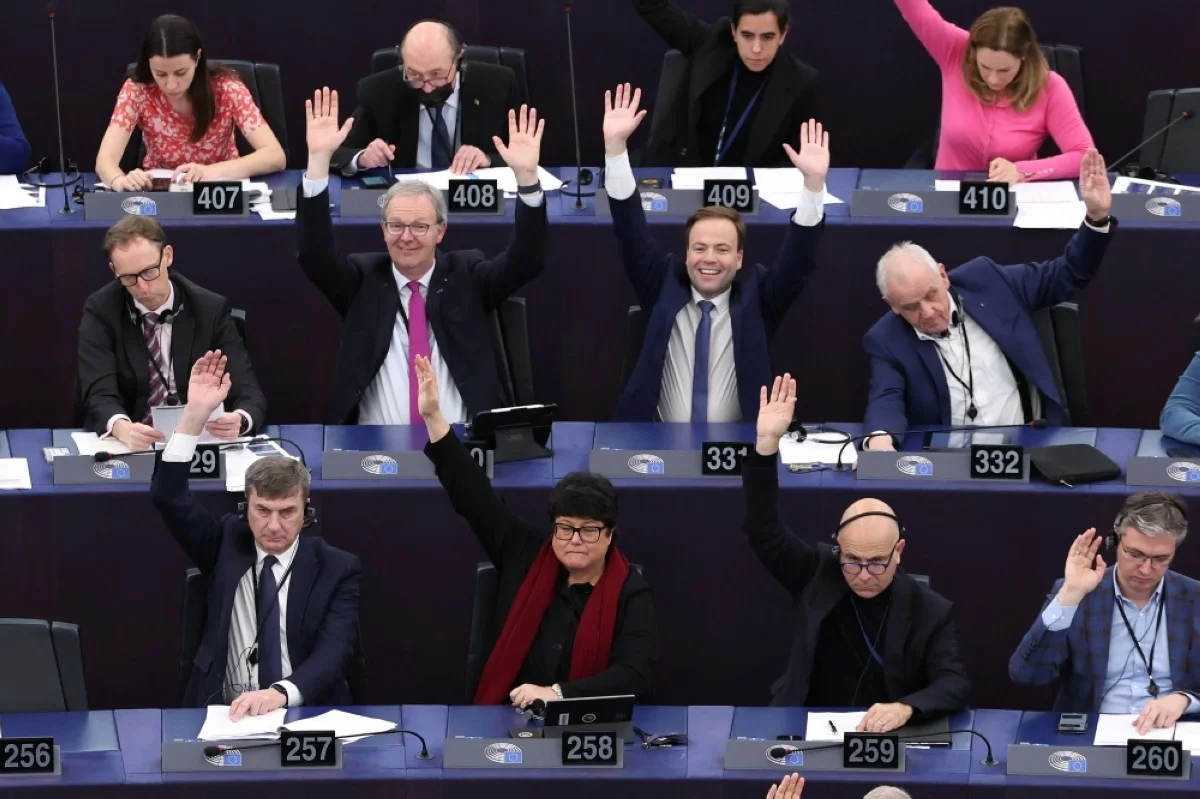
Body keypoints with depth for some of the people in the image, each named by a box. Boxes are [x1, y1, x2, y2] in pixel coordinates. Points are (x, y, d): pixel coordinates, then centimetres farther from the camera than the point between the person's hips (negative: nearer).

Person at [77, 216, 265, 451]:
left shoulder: (211, 310, 0)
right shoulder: (101, 311, -2)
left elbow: (250, 394, -5)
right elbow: (100, 395, -13)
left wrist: (239, 420, -30)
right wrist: (123, 429, -37)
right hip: (126, 447, 0)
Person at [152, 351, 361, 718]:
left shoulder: (337, 568, 1)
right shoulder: (227, 543, 10)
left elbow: (333, 652, -11)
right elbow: (168, 496, 0)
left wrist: (280, 693, -31)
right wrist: (196, 413, -11)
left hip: (305, 716, -1)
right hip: (223, 714, 1)